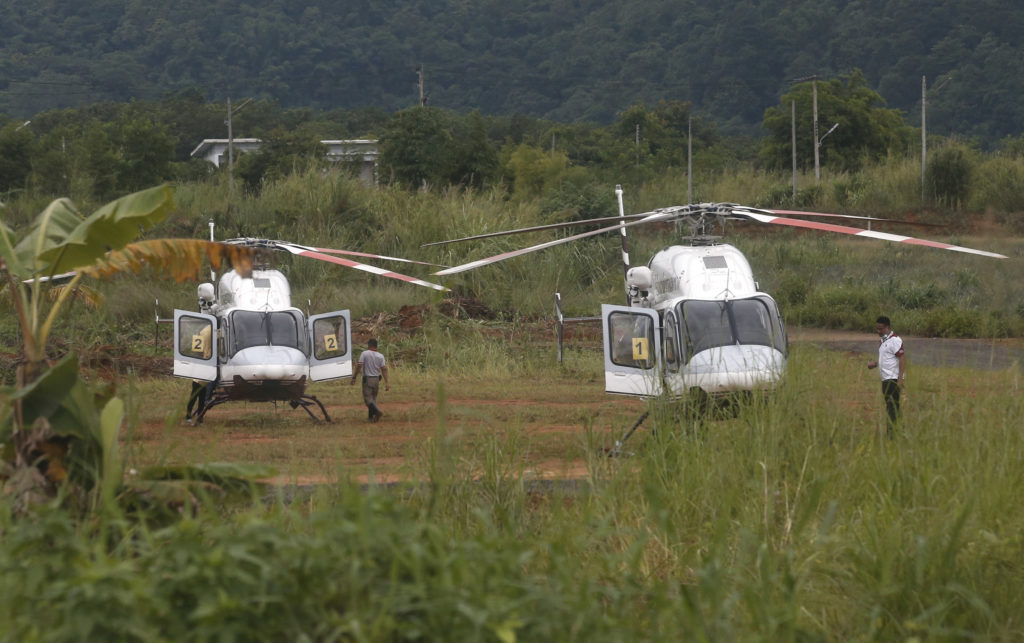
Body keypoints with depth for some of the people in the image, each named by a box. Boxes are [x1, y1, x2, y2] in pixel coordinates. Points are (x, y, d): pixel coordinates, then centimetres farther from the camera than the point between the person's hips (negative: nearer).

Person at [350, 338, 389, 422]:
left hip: (367, 379, -5)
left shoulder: (365, 354, -9)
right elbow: (384, 369, -5)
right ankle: (371, 417, 18)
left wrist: (354, 378, -7)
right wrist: (386, 383, -6)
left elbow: (359, 366, -13)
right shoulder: (380, 356, 1)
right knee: (373, 398, 16)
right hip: (376, 379, 5)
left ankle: (378, 412, -27)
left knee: (368, 399, -5)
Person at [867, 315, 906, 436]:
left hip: (894, 379, -10)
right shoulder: (882, 340, 17)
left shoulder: (894, 340, -13)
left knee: (892, 406, -12)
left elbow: (902, 358, -18)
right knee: (889, 407, 10)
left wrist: (900, 379, -23)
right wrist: (875, 364, 10)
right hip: (886, 379, 10)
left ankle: (892, 433, -15)